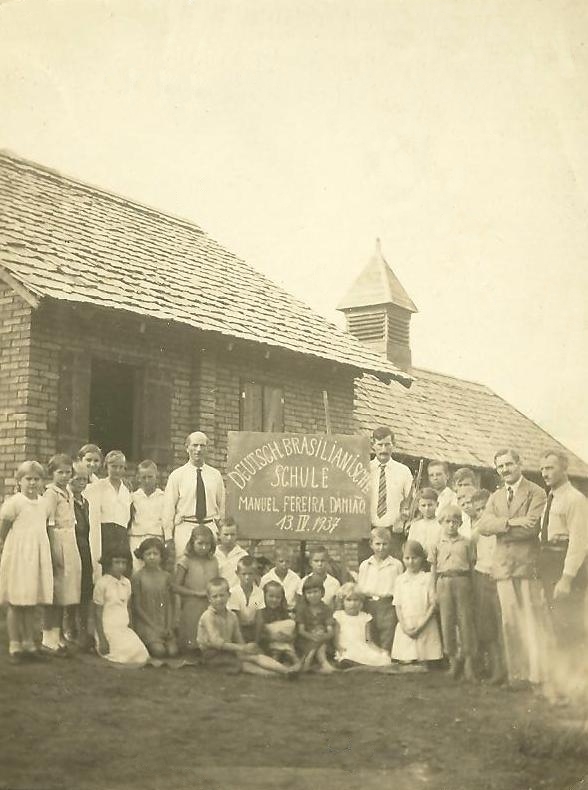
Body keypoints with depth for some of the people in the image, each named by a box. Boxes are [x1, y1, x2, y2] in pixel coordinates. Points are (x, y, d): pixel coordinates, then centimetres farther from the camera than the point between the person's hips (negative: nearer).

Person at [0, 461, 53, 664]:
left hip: (38, 556, 5)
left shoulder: (43, 503, 8)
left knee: (31, 604, 11)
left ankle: (29, 643, 19)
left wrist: (35, 547, 9)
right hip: (17, 556, -5)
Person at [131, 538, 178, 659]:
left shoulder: (166, 576, 7)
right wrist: (154, 626, -10)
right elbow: (137, 606, -4)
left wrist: (169, 627, -5)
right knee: (159, 651, -24)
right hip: (145, 623, -3)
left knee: (173, 651, -18)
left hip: (164, 623, 3)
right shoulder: (137, 577, -4)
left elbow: (169, 603, 7)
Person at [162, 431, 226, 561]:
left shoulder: (215, 475, 10)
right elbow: (168, 510, 2)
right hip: (185, 528, -2)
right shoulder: (177, 475, 2)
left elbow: (222, 506, 16)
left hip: (210, 528, 2)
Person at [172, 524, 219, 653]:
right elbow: (176, 587, -5)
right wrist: (196, 593, -12)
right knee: (191, 646, 0)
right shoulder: (186, 561, -4)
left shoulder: (213, 561, 8)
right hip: (191, 609, -3)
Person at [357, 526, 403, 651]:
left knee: (387, 645, -4)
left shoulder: (396, 565, 3)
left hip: (388, 606, -3)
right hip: (368, 606, 3)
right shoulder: (364, 565, 12)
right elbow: (359, 589, 13)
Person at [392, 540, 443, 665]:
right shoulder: (400, 580, 8)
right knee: (406, 662, -3)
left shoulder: (428, 578, 0)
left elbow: (433, 605, -3)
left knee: (423, 662, -3)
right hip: (405, 629, 2)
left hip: (425, 628, -2)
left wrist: (420, 626, -10)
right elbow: (398, 606, 7)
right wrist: (405, 627, -7)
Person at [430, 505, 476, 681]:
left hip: (462, 582, -1)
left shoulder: (465, 543, 6)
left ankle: (468, 662, 3)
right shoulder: (437, 545, 9)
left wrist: (472, 587, 3)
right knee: (447, 622, 2)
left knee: (466, 620, -2)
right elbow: (434, 569, 12)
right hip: (444, 583, 1)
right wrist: (434, 590, 7)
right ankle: (452, 660, 11)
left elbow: (471, 565, 8)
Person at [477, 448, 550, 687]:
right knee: (510, 622, 5)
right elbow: (482, 526, 1)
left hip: (528, 563, -5)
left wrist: (499, 528, -5)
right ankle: (517, 674, 10)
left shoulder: (536, 493, 0)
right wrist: (510, 522, -15)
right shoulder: (495, 497, 17)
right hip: (503, 566, 5)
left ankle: (539, 674, 0)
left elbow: (531, 527, -14)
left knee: (534, 621, -5)